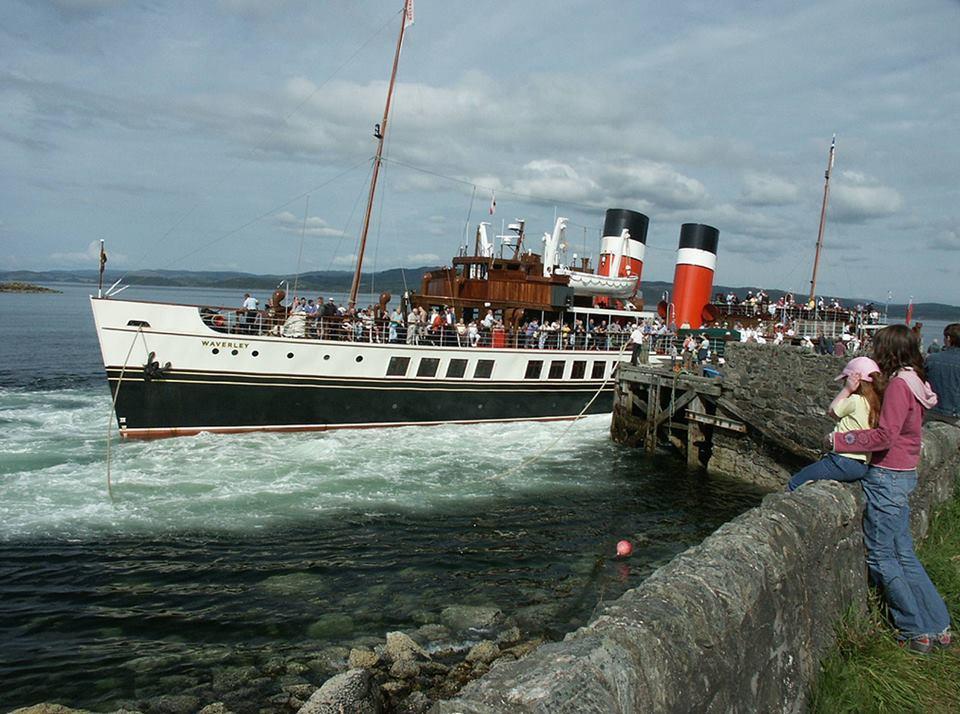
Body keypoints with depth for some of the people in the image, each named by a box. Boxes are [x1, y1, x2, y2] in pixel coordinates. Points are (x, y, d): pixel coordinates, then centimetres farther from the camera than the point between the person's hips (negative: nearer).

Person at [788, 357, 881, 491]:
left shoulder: (855, 400, -15)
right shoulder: (875, 404, 10)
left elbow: (832, 411, 3)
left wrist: (846, 390, 1)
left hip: (844, 461, -9)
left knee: (794, 484, -3)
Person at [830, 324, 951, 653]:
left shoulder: (899, 384, -17)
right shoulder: (912, 381, 11)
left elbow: (885, 436, -23)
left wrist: (839, 440, -15)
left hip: (888, 476, -9)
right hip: (903, 475, 9)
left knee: (880, 556, 3)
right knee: (903, 554, 16)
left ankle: (917, 631, 12)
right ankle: (938, 626, 23)